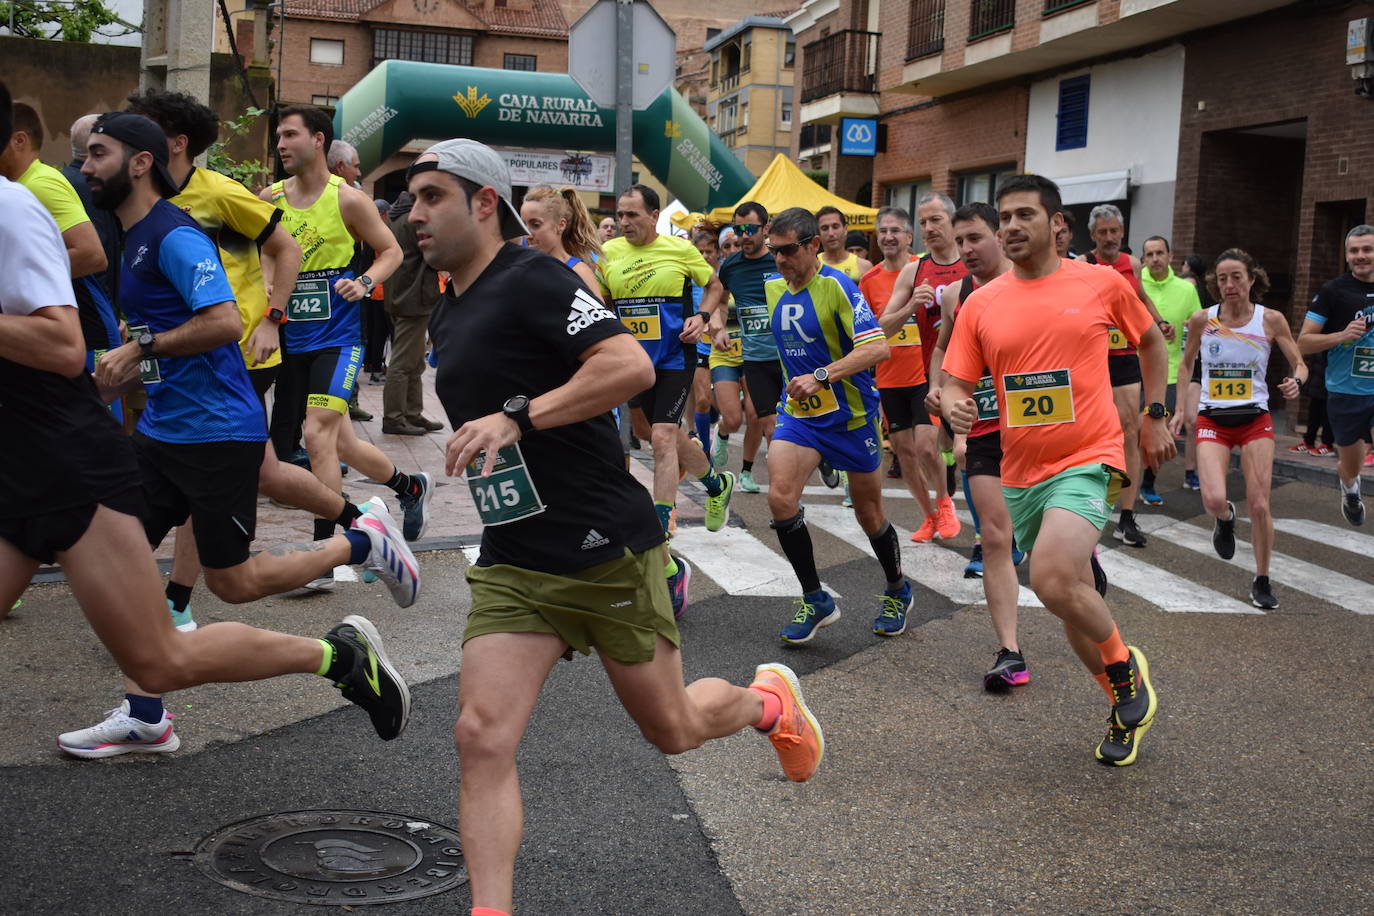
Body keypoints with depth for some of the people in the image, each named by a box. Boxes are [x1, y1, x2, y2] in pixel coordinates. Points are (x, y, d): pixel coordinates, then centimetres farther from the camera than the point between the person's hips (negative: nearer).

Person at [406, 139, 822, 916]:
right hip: (511, 566, 7)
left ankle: (769, 699, 43)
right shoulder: (449, 315, 14)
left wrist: (520, 419, -27)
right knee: (483, 738, -10)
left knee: (672, 729, 11)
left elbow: (631, 365, -26)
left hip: (607, 553, -7)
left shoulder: (530, 280, -13)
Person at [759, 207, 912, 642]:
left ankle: (897, 591, 36)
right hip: (798, 413, 5)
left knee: (869, 513, 9)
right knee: (780, 497, -17)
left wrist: (822, 376, -35)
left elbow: (877, 348, -28)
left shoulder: (837, 286, -17)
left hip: (851, 415, -4)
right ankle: (815, 599, -1)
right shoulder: (773, 289, 2)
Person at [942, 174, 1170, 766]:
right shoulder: (980, 304, 2)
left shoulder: (1102, 284, -2)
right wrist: (954, 406, -20)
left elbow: (1151, 342, 14)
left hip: (1086, 460, -4)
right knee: (1072, 596, 14)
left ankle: (1126, 667, 2)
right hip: (1020, 470, 5)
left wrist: (1155, 416, 12)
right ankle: (1126, 705, 35)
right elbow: (956, 383, 3)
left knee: (1052, 579, -26)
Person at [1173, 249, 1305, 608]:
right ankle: (1225, 519, 22)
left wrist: (1295, 381, -21)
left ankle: (1262, 582, 17)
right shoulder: (1202, 320, -3)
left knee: (1259, 505, -3)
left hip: (1255, 420, 0)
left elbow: (1300, 364, 2)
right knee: (1214, 501, -18)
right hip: (1212, 419, 0)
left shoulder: (1271, 320, -5)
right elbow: (1186, 364, 11)